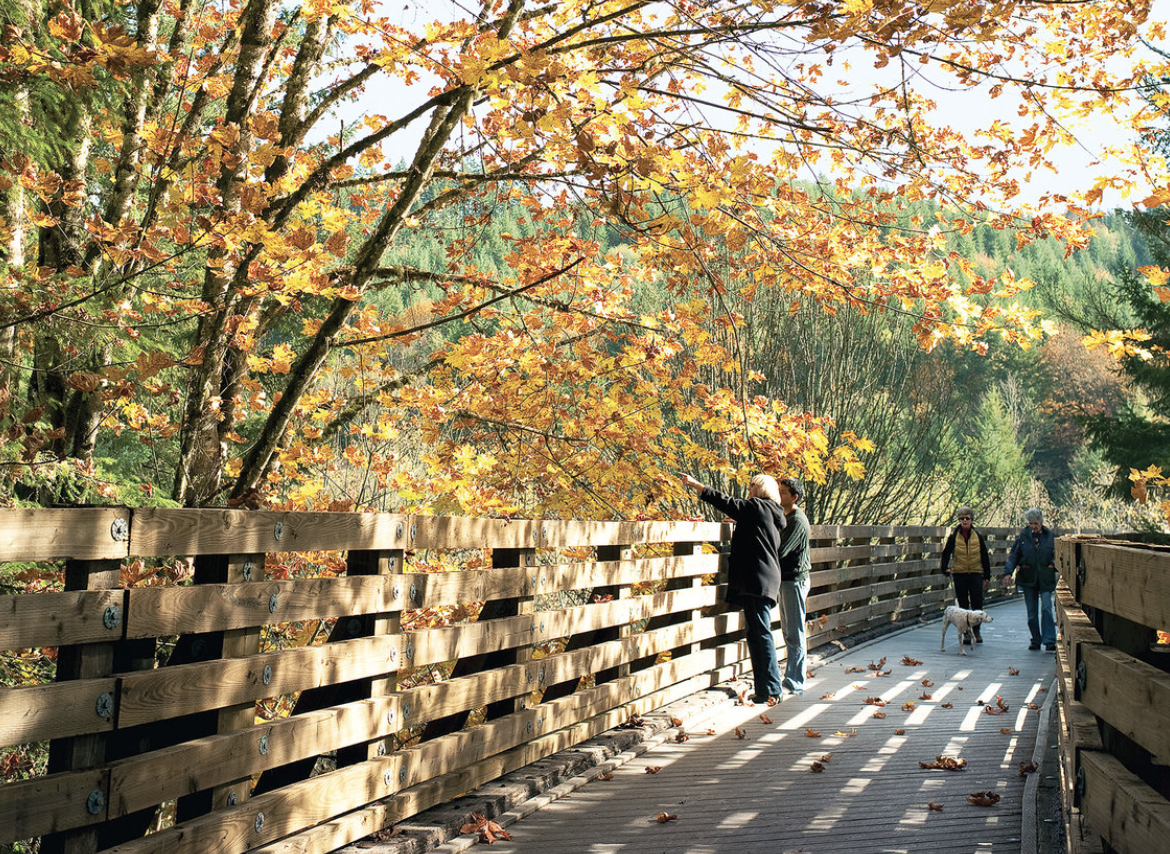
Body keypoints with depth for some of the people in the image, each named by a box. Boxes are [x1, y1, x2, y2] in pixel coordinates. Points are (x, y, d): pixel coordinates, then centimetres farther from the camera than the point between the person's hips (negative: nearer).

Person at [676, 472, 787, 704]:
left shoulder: (757, 506, -5)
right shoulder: (774, 515, 20)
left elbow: (725, 502, -6)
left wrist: (694, 484, 1)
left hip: (756, 578, -9)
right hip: (765, 580, 9)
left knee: (761, 633, -10)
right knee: (756, 634, 10)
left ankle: (771, 690, -11)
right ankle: (765, 689, 12)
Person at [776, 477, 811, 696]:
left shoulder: (797, 520, -15)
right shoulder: (786, 517, 15)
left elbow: (781, 550, -22)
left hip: (795, 579, -10)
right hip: (786, 579, 10)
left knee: (795, 633, -6)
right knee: (788, 631, 13)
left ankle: (796, 682, -4)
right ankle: (792, 677, 20)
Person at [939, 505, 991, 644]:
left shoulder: (978, 536, 5)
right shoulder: (954, 536, 2)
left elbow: (985, 557, 9)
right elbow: (946, 554, 6)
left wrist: (987, 576, 7)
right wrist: (946, 569, -8)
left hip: (976, 574, 0)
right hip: (959, 574, 0)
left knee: (977, 604, -6)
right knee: (963, 605, 2)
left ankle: (976, 631, 10)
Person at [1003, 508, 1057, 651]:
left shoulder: (1050, 536, 3)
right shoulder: (1023, 536, 3)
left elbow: (1055, 555, 12)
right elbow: (1013, 555, 2)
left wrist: (1053, 564, -6)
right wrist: (1008, 572, -8)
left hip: (1045, 579, -1)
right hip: (1028, 579, 1)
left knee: (1046, 608, -13)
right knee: (1032, 611, 6)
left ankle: (1050, 641, -9)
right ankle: (1036, 640, 17)